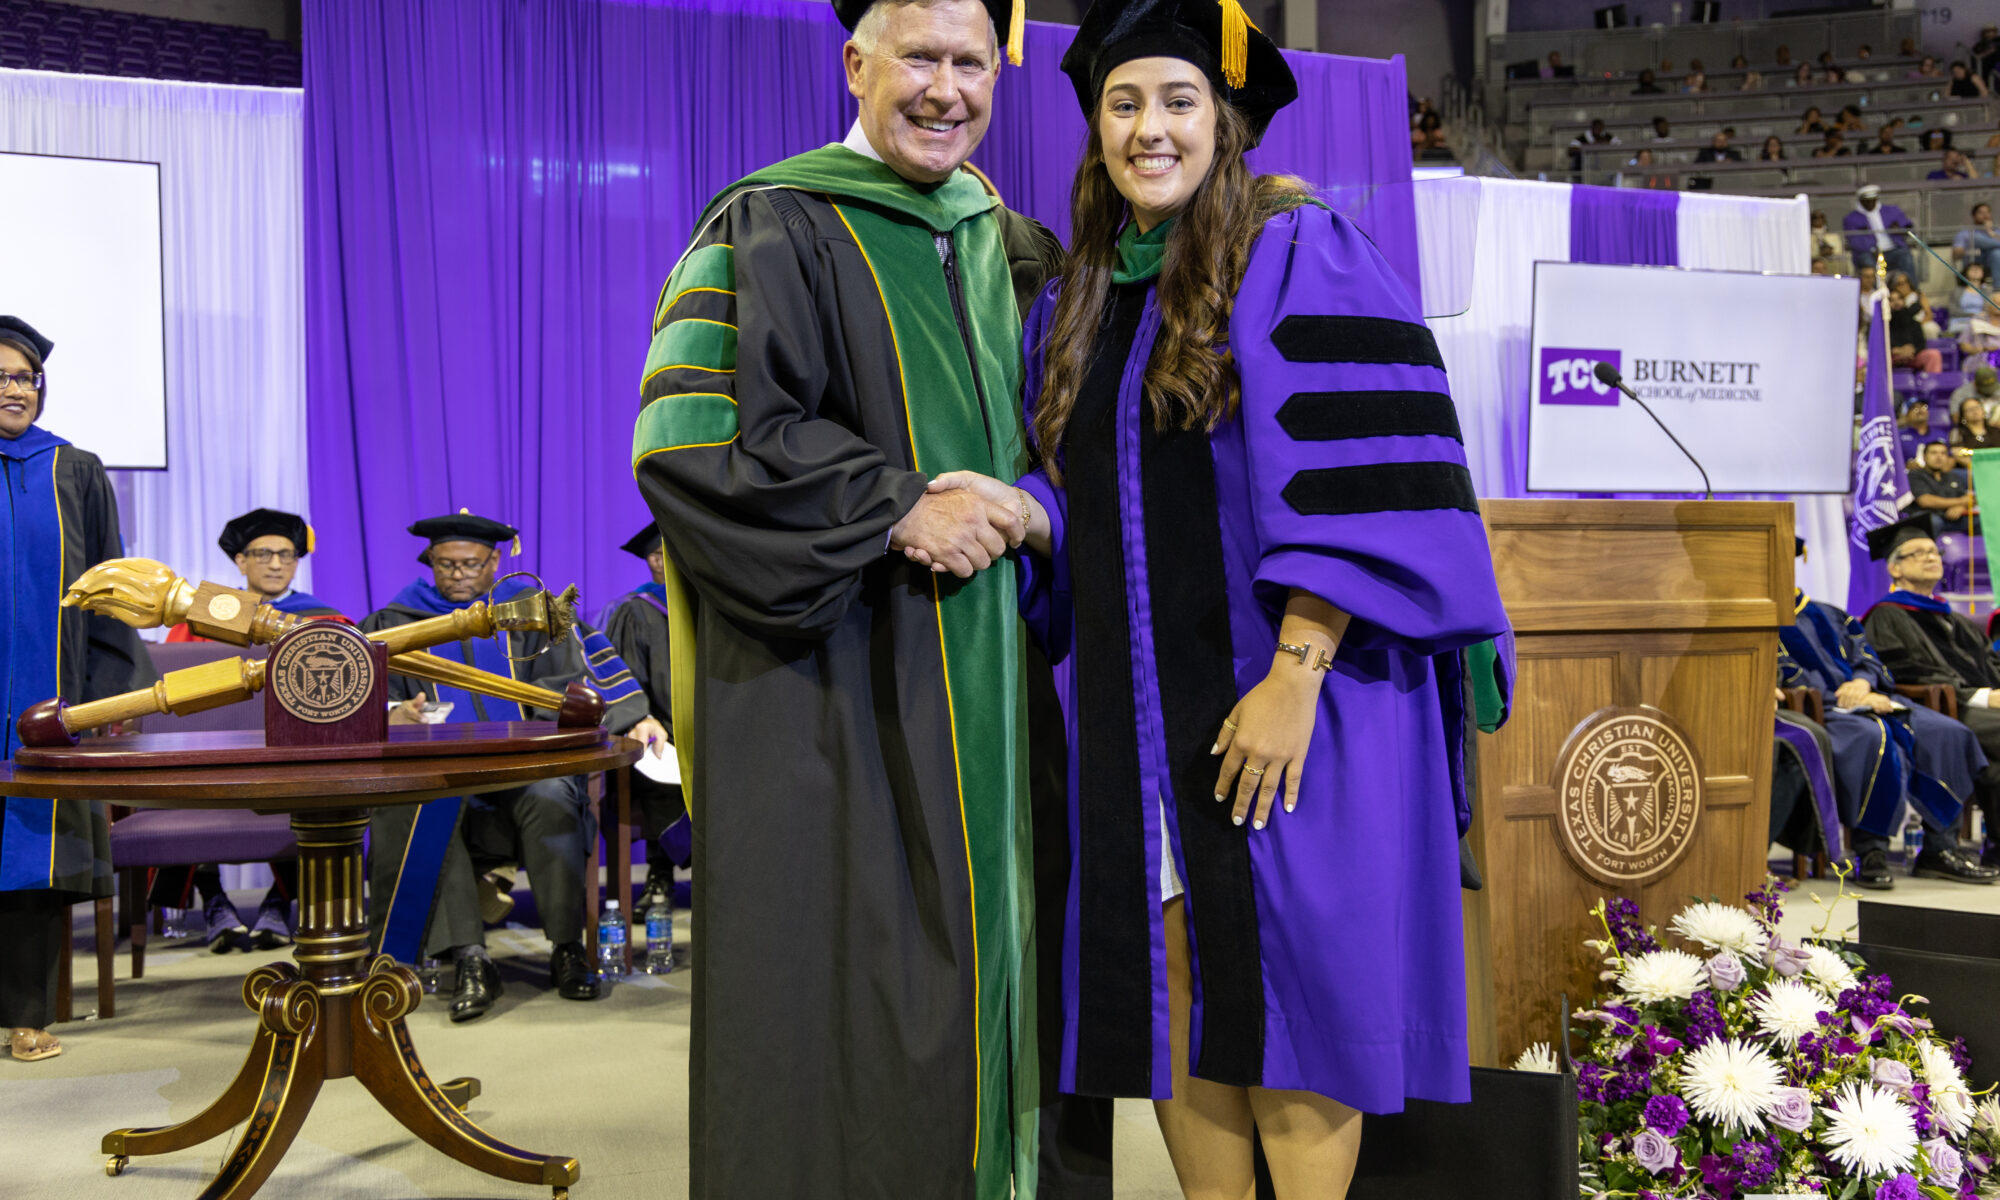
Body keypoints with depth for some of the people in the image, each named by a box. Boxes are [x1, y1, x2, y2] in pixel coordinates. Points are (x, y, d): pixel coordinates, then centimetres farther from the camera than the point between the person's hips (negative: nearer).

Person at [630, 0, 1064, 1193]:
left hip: (978, 685, 6)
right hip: (835, 682, -6)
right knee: (842, 990, -1)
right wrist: (899, 508, -17)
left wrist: (1024, 506, 2)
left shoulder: (1008, 243, 15)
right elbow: (689, 438, -15)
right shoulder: (775, 229, -5)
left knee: (964, 971, 11)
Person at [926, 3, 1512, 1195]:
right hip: (1142, 716, 6)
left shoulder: (1299, 258, -5)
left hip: (1278, 700, -6)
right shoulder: (1078, 302, 15)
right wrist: (1016, 509, -4)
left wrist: (1295, 675, -21)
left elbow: (1353, 486, -13)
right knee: (1170, 990, 9)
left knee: (1284, 991, -2)